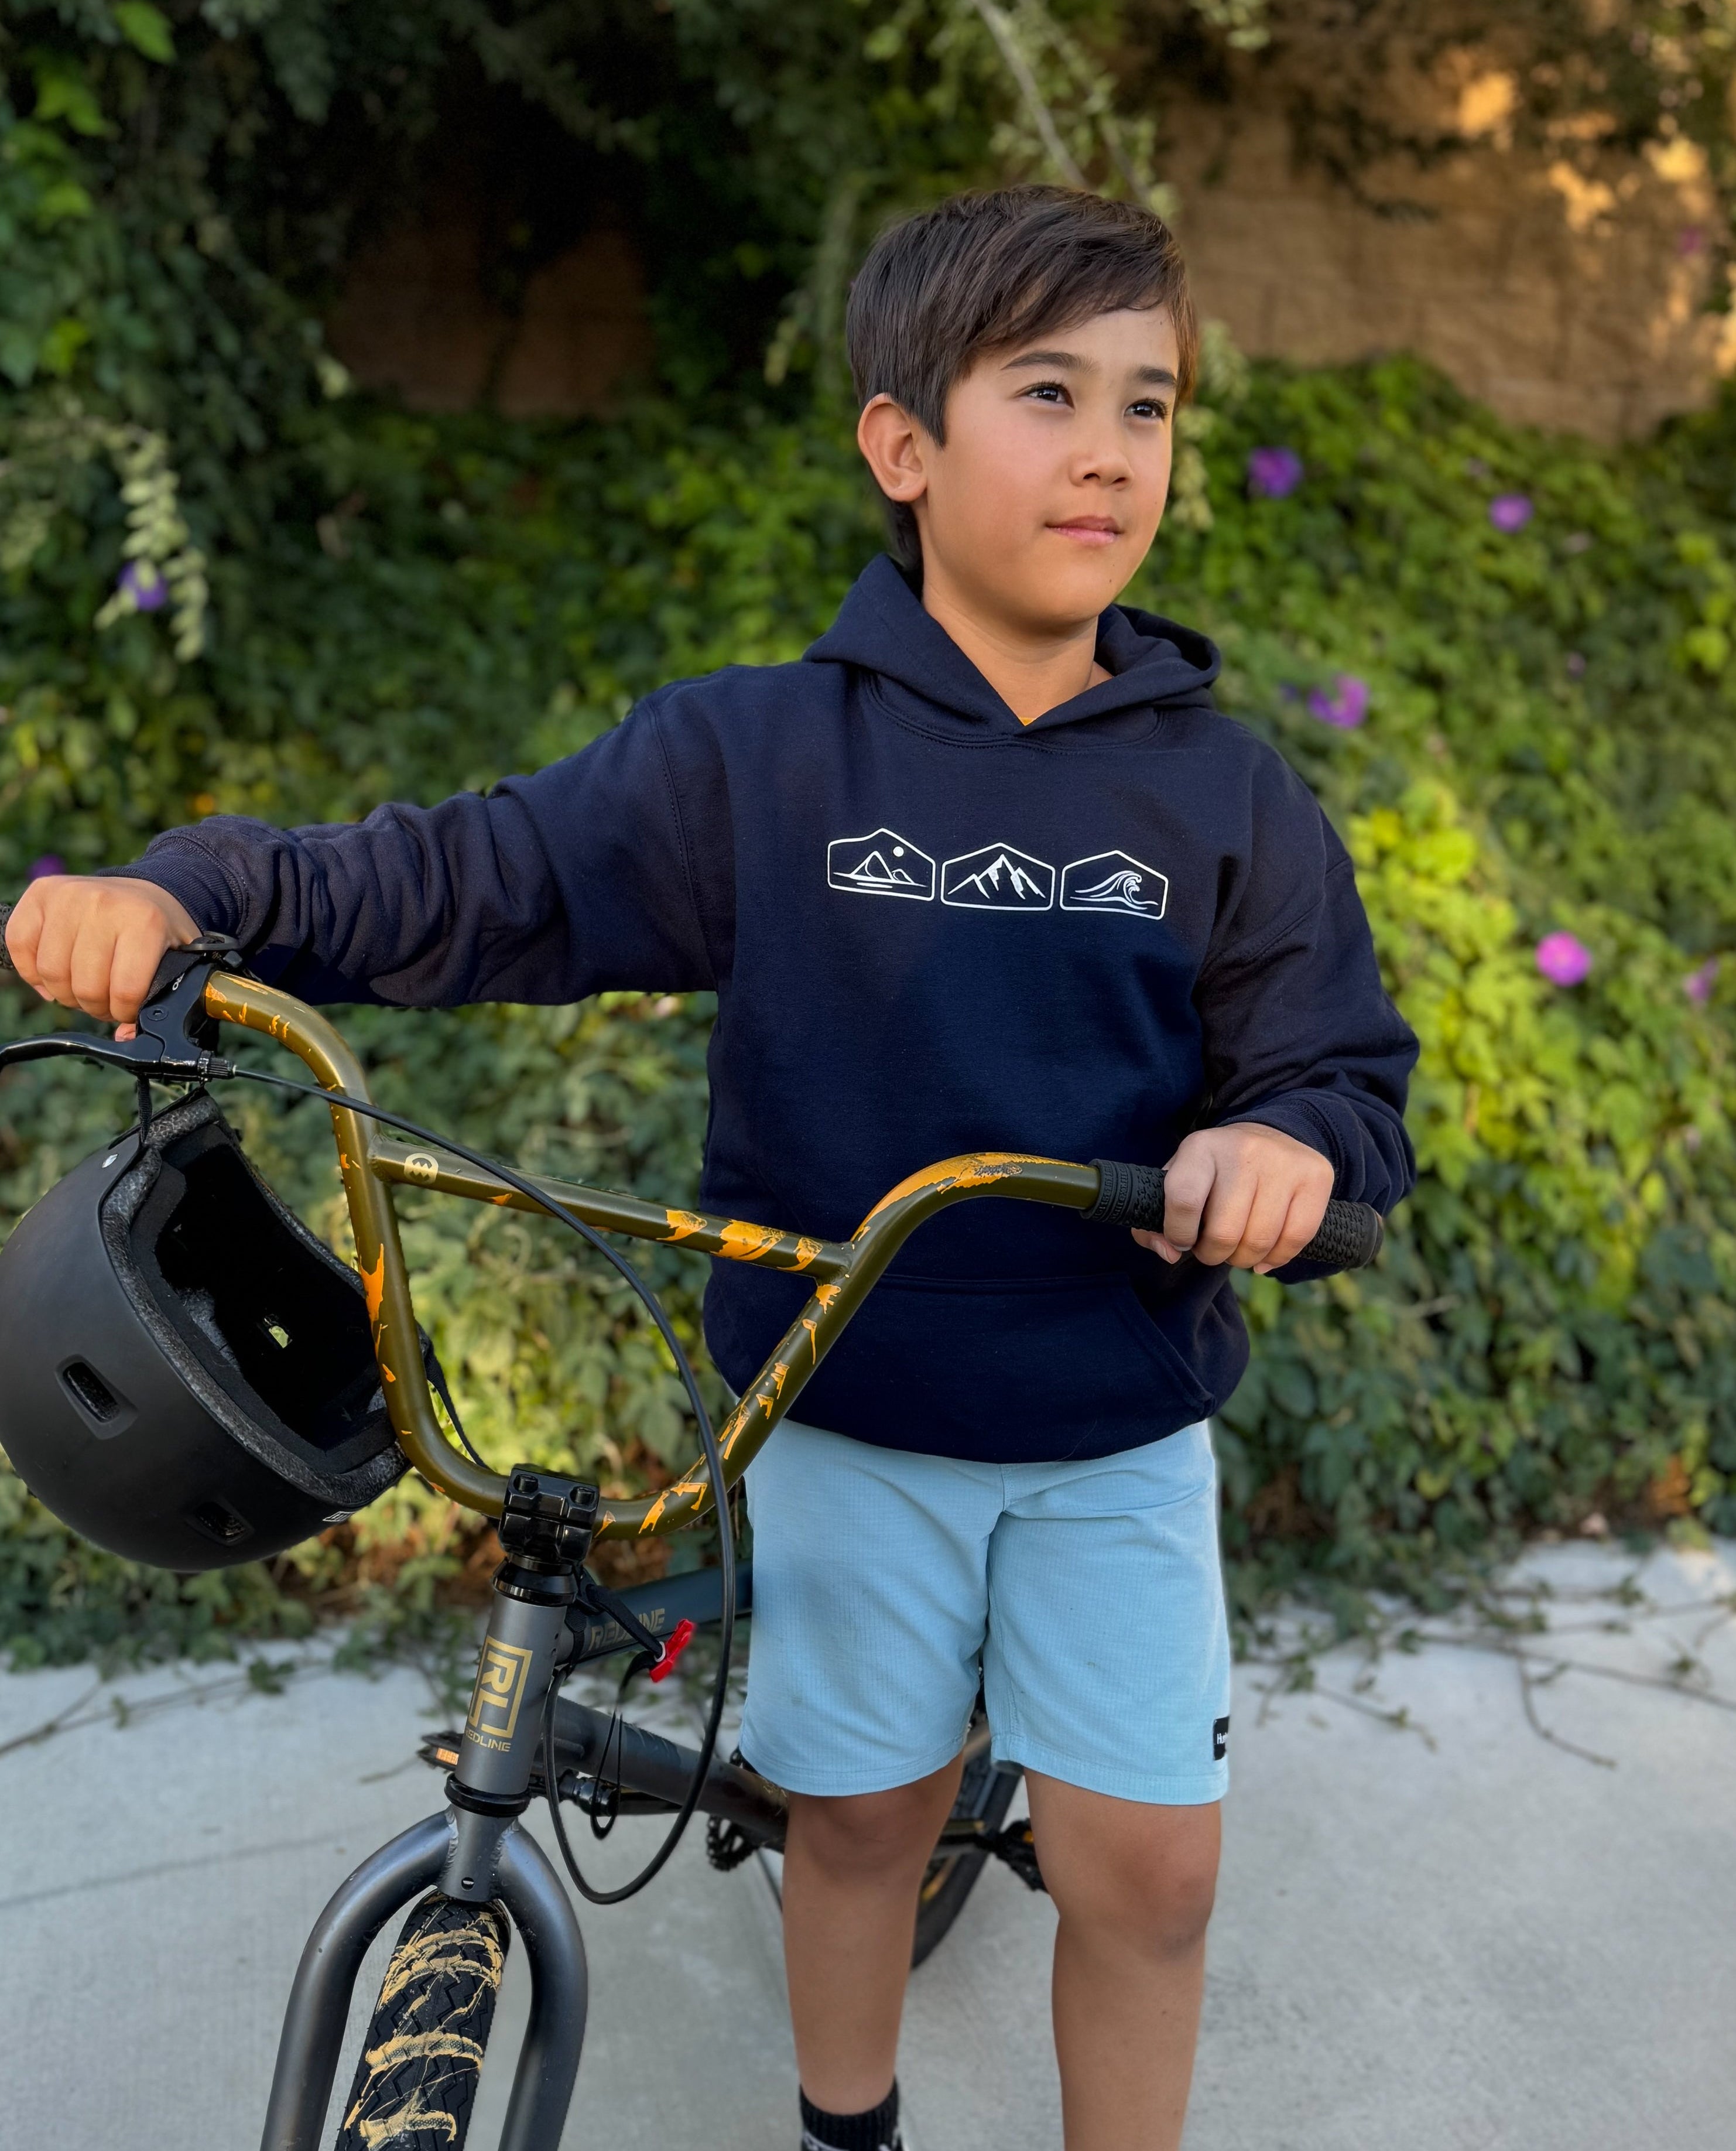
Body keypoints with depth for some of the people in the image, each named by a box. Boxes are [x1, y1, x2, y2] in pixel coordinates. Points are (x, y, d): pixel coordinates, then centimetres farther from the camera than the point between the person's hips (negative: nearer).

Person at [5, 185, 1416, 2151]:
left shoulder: (1225, 796, -4)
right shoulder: (753, 758, -7)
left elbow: (1346, 1068, -3)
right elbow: (469, 882, -6)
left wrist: (1285, 1141, -26)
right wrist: (193, 895, -21)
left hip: (1120, 1429, 1)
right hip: (845, 1411, 0)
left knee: (1143, 1865, 4)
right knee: (856, 1813, 16)